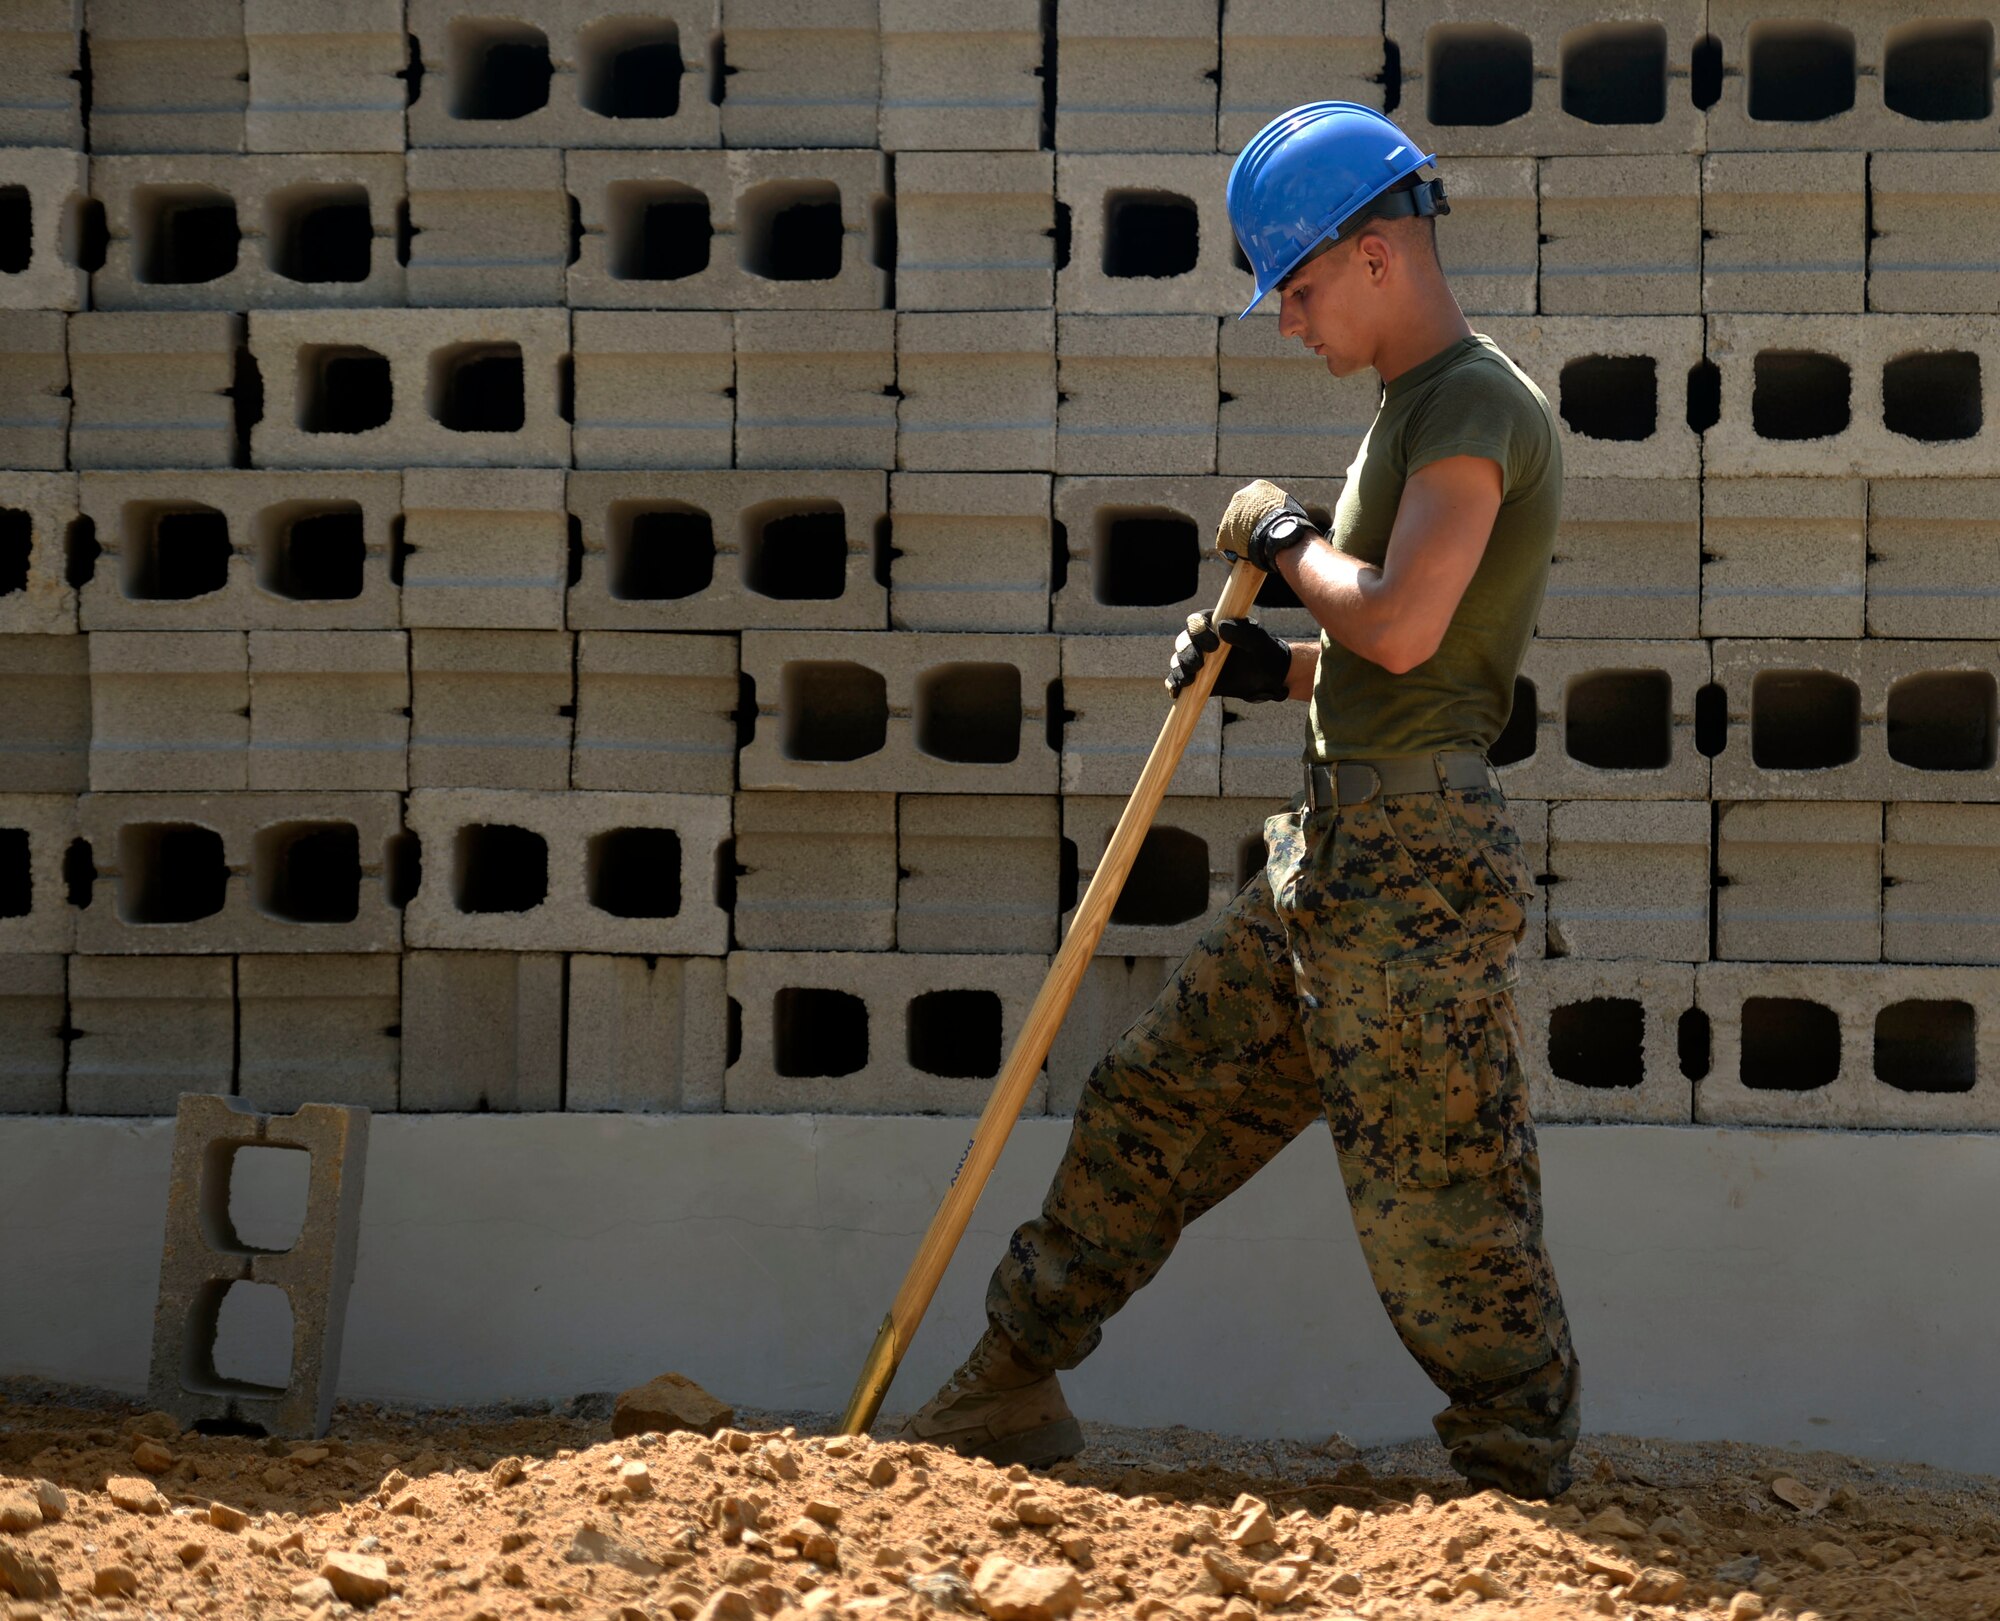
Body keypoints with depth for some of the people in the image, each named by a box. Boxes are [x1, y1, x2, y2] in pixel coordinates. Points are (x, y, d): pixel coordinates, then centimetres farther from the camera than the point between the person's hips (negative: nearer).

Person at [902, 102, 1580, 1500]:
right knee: (1156, 1105, 16)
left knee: (1437, 1204, -7)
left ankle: (1527, 1488, 3)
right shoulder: (1417, 411, 19)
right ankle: (1014, 1389, 27)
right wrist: (1278, 667, 9)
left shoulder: (1479, 407, -12)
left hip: (1417, 860, -10)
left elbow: (1401, 627, -25)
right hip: (1329, 858, 10)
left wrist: (1285, 540, -9)